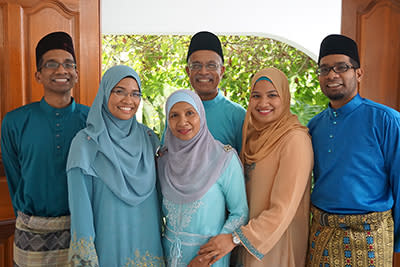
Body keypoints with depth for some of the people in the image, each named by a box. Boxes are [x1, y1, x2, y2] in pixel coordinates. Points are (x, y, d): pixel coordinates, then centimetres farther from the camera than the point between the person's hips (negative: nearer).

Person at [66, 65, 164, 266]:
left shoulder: (147, 137, 2)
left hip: (147, 240, 4)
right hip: (108, 243, -4)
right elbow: (81, 205, -12)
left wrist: (161, 232, 11)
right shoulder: (86, 142, -12)